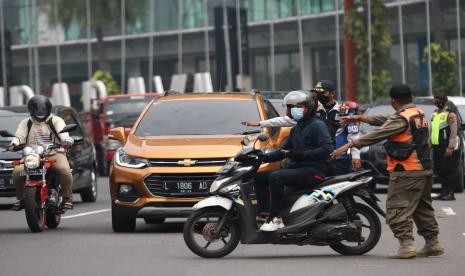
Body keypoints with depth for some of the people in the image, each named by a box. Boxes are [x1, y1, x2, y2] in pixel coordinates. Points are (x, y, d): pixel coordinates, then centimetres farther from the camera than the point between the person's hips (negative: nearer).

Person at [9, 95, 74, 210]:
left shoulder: (56, 121, 9)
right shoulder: (26, 123, 18)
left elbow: (63, 132, -9)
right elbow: (19, 136, 6)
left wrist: (66, 141, -33)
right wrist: (14, 143, -19)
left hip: (55, 153, -2)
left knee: (64, 170, -32)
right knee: (17, 172, -22)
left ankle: (67, 198, -20)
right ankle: (21, 198, -4)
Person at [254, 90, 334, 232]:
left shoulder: (317, 125, -6)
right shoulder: (297, 128, 23)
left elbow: (327, 148, -19)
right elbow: (283, 151, 23)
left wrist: (302, 155, -22)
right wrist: (263, 158, 7)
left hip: (312, 171, -10)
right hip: (296, 168, 10)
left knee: (276, 177, -31)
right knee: (259, 177, 2)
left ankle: (275, 218, -30)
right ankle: (265, 213, -11)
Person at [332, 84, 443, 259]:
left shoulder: (402, 119, -15)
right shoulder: (420, 114, 14)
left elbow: (378, 134, -21)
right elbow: (386, 121, 19)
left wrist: (350, 145, -21)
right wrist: (360, 118, 20)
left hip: (406, 172, -9)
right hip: (425, 170, 9)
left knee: (397, 209, -8)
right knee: (423, 208, 18)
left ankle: (406, 244, -16)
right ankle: (433, 243, 20)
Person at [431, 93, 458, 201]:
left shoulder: (450, 115, -6)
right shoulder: (434, 114, 18)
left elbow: (453, 132, -12)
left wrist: (450, 147, -18)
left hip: (446, 148, -8)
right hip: (436, 147, 8)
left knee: (449, 171, -6)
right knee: (440, 171, 9)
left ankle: (450, 193, -6)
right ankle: (444, 193, 15)